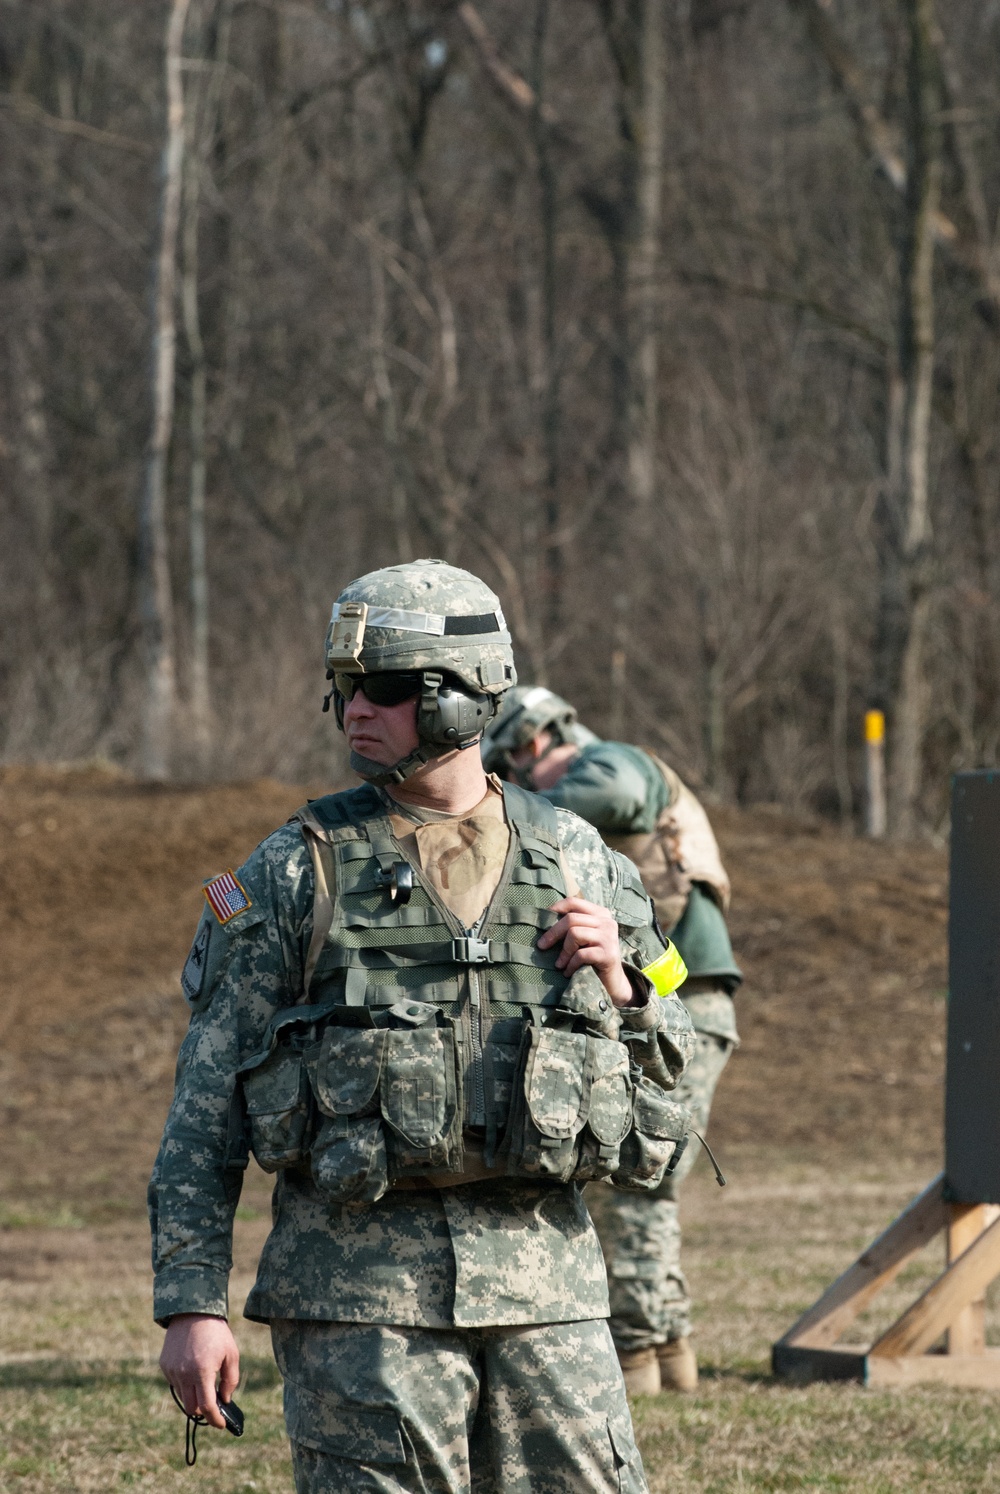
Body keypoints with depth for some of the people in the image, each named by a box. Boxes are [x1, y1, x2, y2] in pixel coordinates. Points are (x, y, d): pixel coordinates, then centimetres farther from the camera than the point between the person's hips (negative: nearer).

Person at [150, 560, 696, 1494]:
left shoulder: (577, 865, 10)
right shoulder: (297, 873, 1)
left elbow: (664, 1065, 19)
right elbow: (208, 1100, 0)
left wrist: (617, 985, -3)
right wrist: (190, 1302, -7)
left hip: (545, 1278, 3)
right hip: (358, 1285, -3)